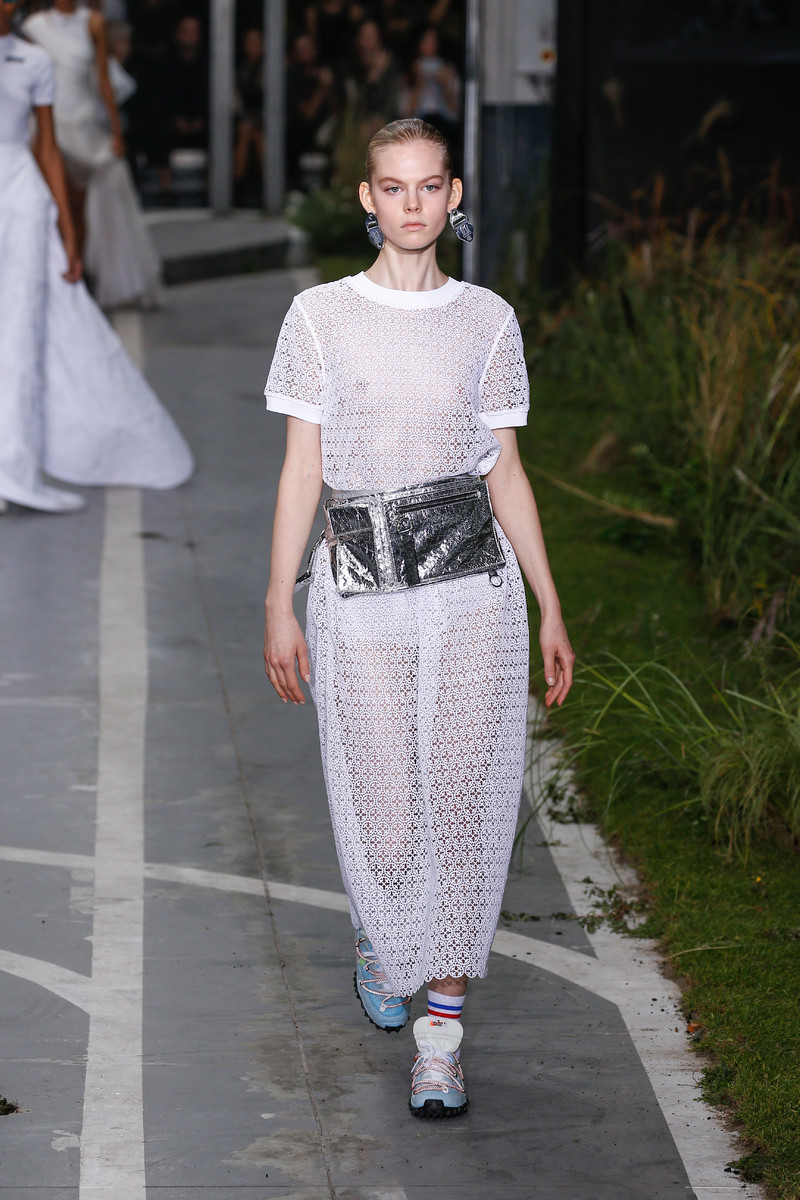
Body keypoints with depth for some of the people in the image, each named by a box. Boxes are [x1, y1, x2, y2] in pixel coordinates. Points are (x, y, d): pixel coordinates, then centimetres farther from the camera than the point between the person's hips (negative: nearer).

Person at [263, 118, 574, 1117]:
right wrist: (278, 609, -1)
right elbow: (301, 469, 2)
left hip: (472, 589, 1)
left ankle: (441, 1033, 6)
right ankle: (377, 937, 39)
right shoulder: (320, 316, 1)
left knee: (462, 800, -2)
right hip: (359, 593, -1)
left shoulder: (487, 321, 5)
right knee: (379, 805, 4)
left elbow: (506, 471, 9)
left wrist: (551, 611, 9)